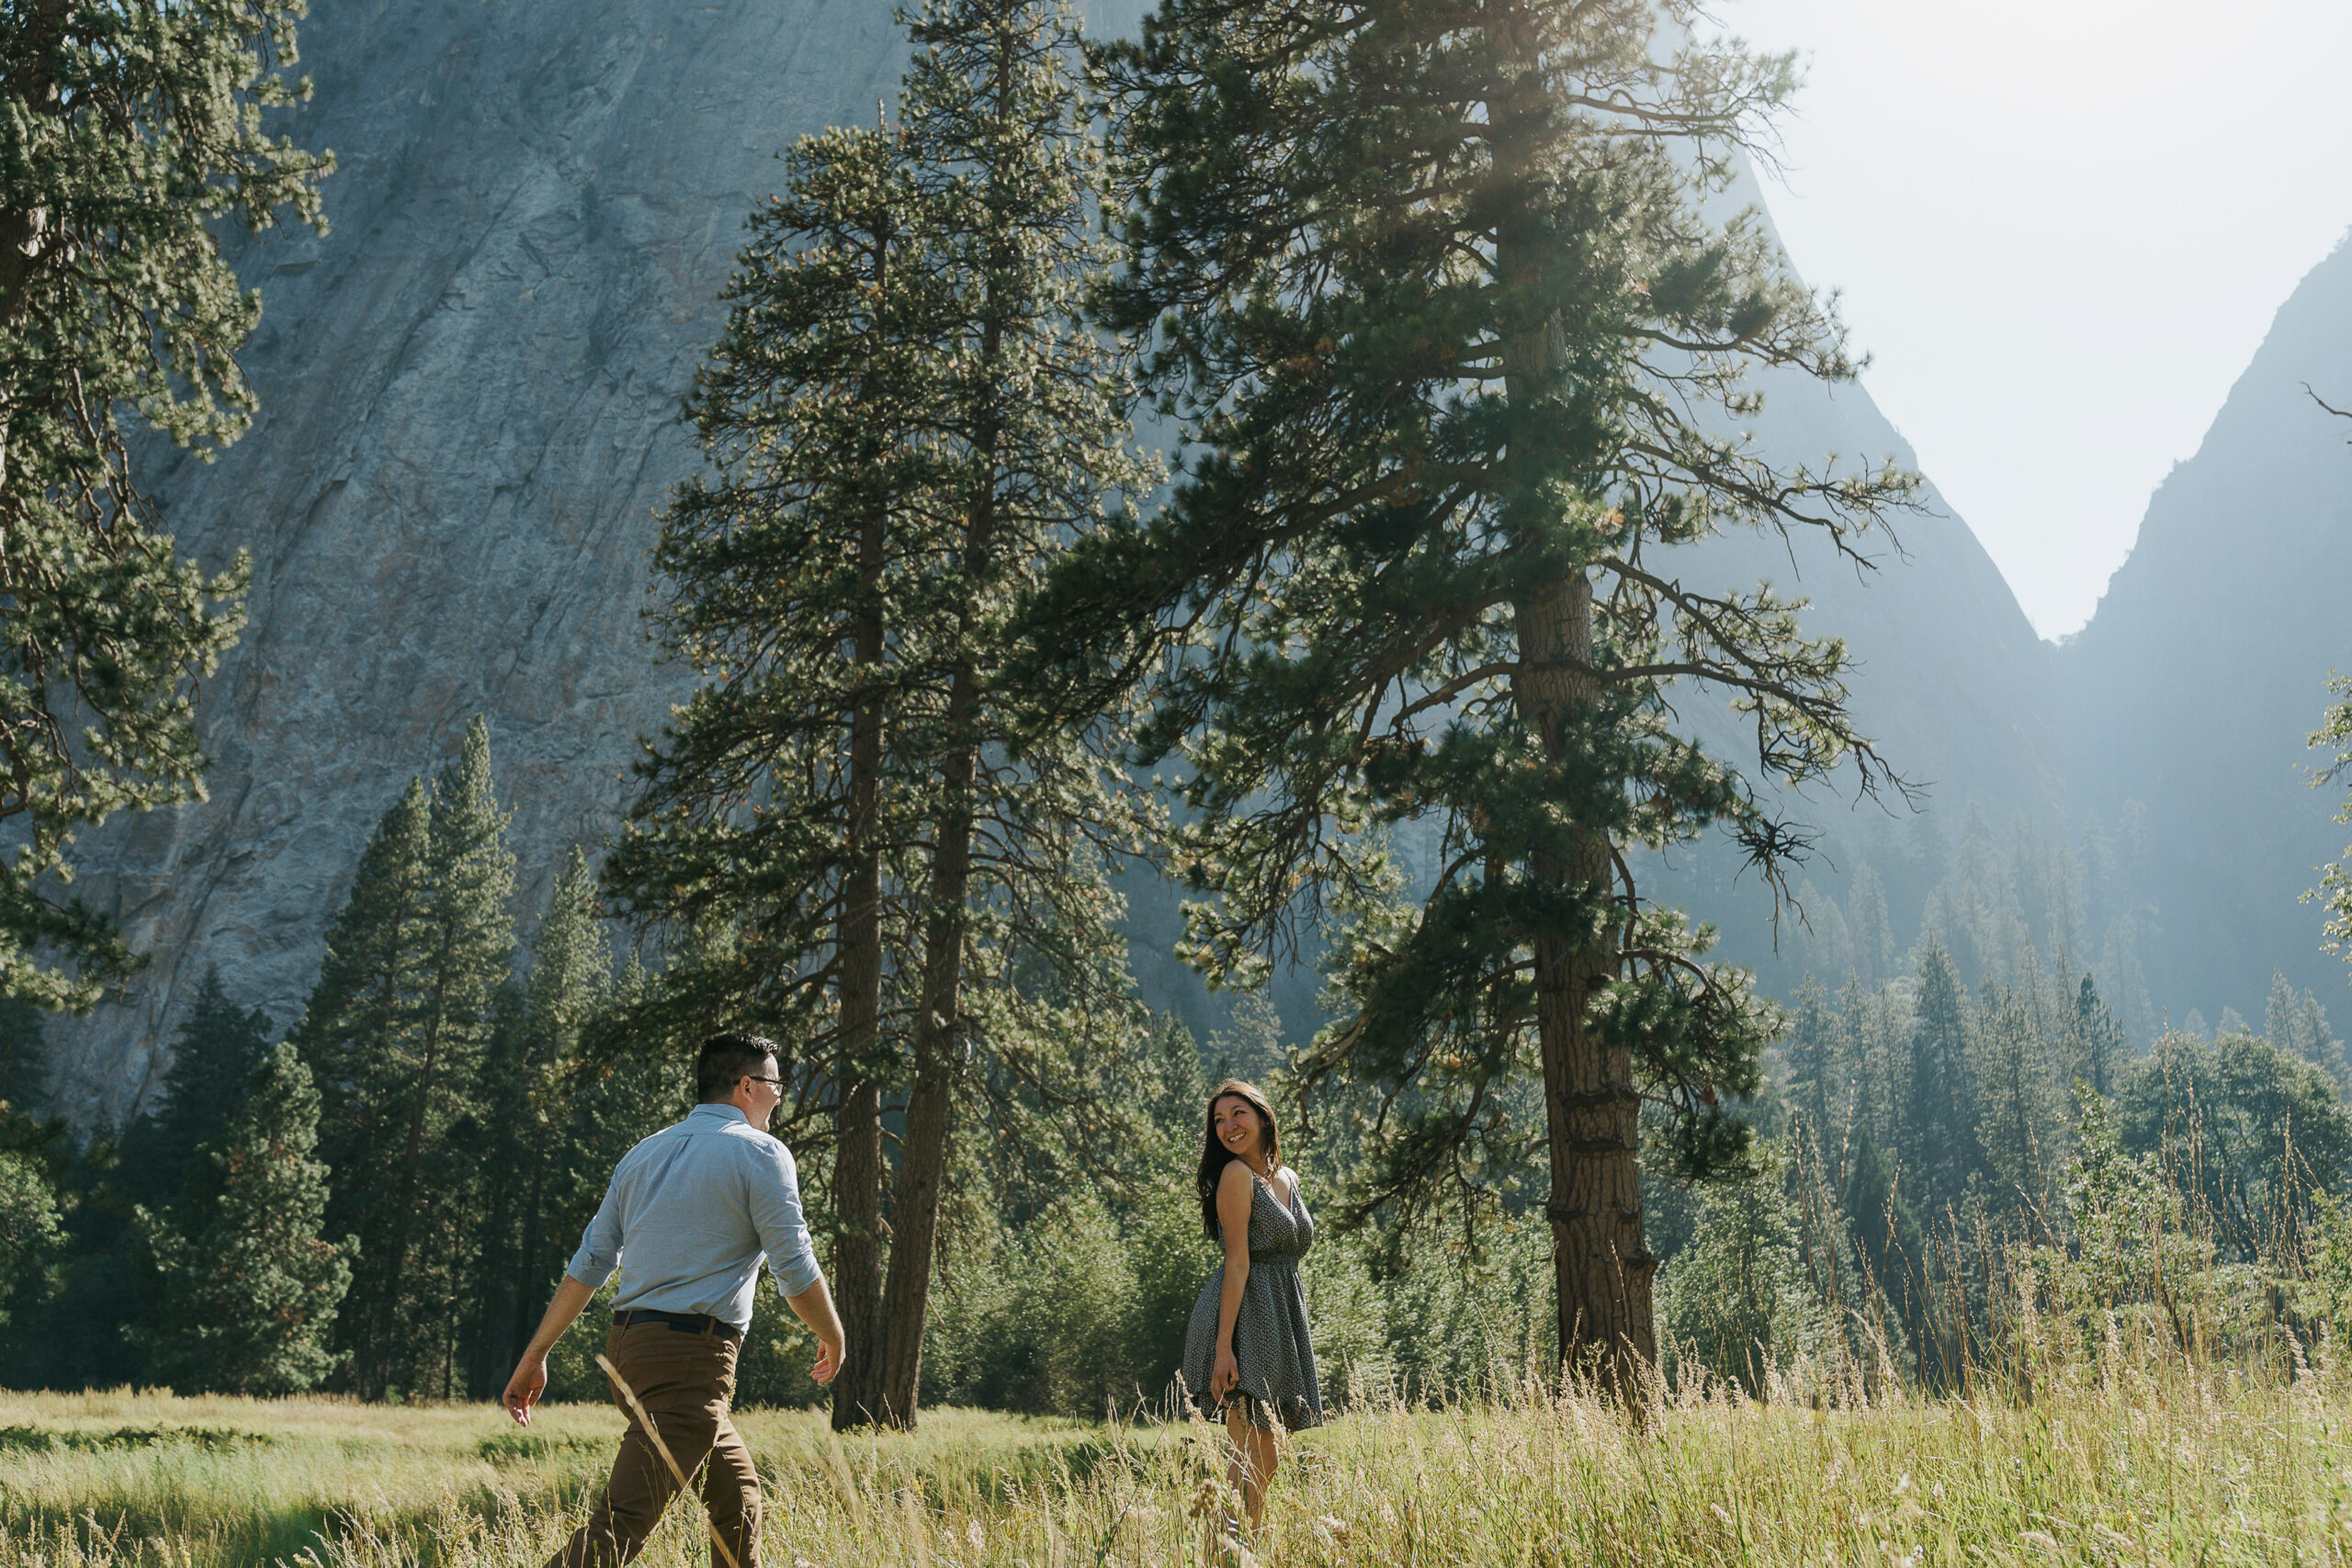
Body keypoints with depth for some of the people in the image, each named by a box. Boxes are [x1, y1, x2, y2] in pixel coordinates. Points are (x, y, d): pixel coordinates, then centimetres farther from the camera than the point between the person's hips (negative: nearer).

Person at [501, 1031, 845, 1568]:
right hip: (691, 1358, -8)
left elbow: (587, 1265, 15)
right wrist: (833, 1339, 11)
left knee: (737, 1492, 20)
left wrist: (535, 1355, 18)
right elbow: (796, 1272, -6)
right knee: (622, 1523, -13)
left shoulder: (645, 1153, 16)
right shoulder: (761, 1154, -4)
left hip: (626, 1344, 8)